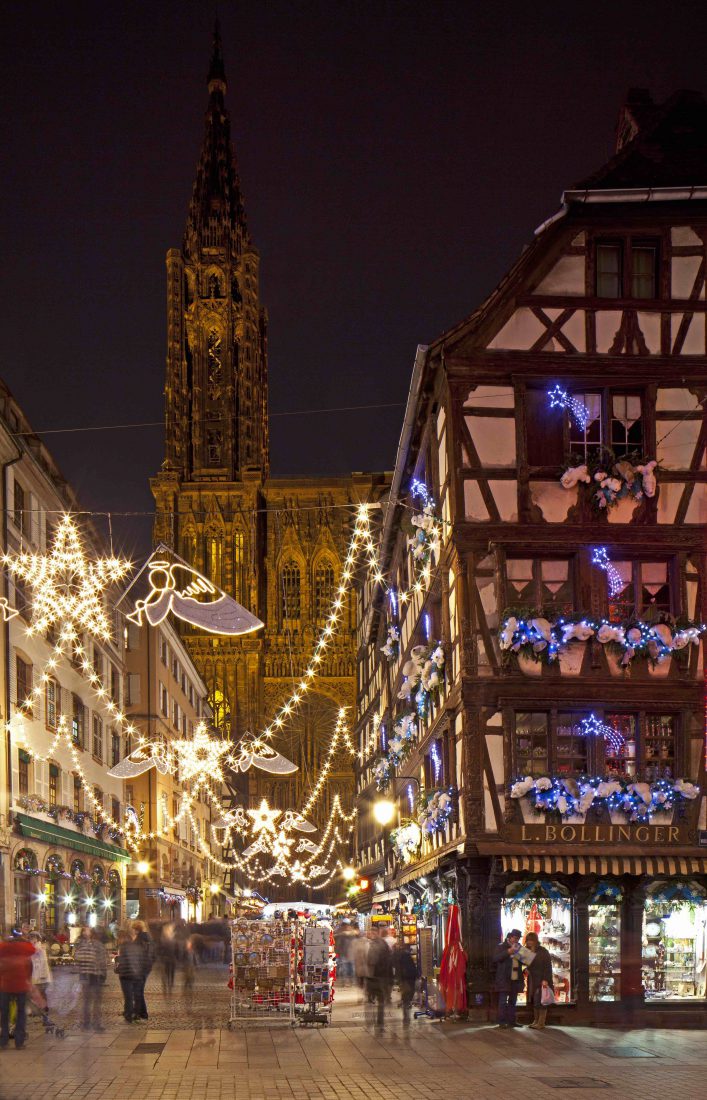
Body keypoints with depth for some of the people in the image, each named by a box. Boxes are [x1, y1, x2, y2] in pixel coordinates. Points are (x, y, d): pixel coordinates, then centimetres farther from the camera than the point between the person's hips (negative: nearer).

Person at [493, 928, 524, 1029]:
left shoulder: (519, 948, 16)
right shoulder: (501, 947, 0)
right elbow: (495, 958, -14)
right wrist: (508, 952, -21)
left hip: (516, 979, 6)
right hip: (504, 979, -6)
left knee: (512, 1001, 9)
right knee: (503, 1001, -6)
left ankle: (511, 1021, 14)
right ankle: (502, 1022, -5)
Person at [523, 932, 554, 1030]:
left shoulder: (543, 951, -9)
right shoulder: (528, 951, 12)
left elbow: (548, 966, -13)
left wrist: (545, 980, -21)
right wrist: (527, 970, 0)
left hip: (541, 980, -7)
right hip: (532, 980, 7)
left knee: (540, 1001, -9)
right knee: (534, 1001, 8)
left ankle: (541, 1022, -7)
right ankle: (536, 1021, 15)